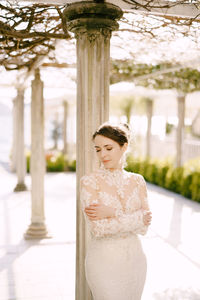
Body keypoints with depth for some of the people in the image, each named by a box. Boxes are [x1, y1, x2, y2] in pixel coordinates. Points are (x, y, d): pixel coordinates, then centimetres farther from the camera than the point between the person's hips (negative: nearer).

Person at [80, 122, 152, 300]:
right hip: (105, 261, -4)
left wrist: (111, 212, -16)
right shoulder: (89, 182, -10)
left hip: (135, 259, 4)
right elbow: (97, 228, -18)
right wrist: (135, 219, -14)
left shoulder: (137, 181, 2)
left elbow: (144, 227, -5)